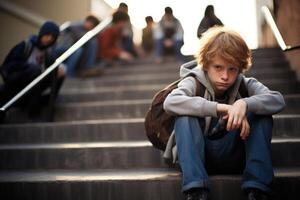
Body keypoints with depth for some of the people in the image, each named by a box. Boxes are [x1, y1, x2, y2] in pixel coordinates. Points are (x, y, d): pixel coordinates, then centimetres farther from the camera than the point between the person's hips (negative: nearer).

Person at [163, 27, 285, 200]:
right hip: (199, 155, -1)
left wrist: (244, 104, -39)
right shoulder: (194, 82, -7)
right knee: (185, 116, -27)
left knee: (261, 114, -17)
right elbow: (170, 102, -31)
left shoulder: (245, 85, -1)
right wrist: (221, 108, -38)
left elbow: (278, 100, -19)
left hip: (234, 156, 2)